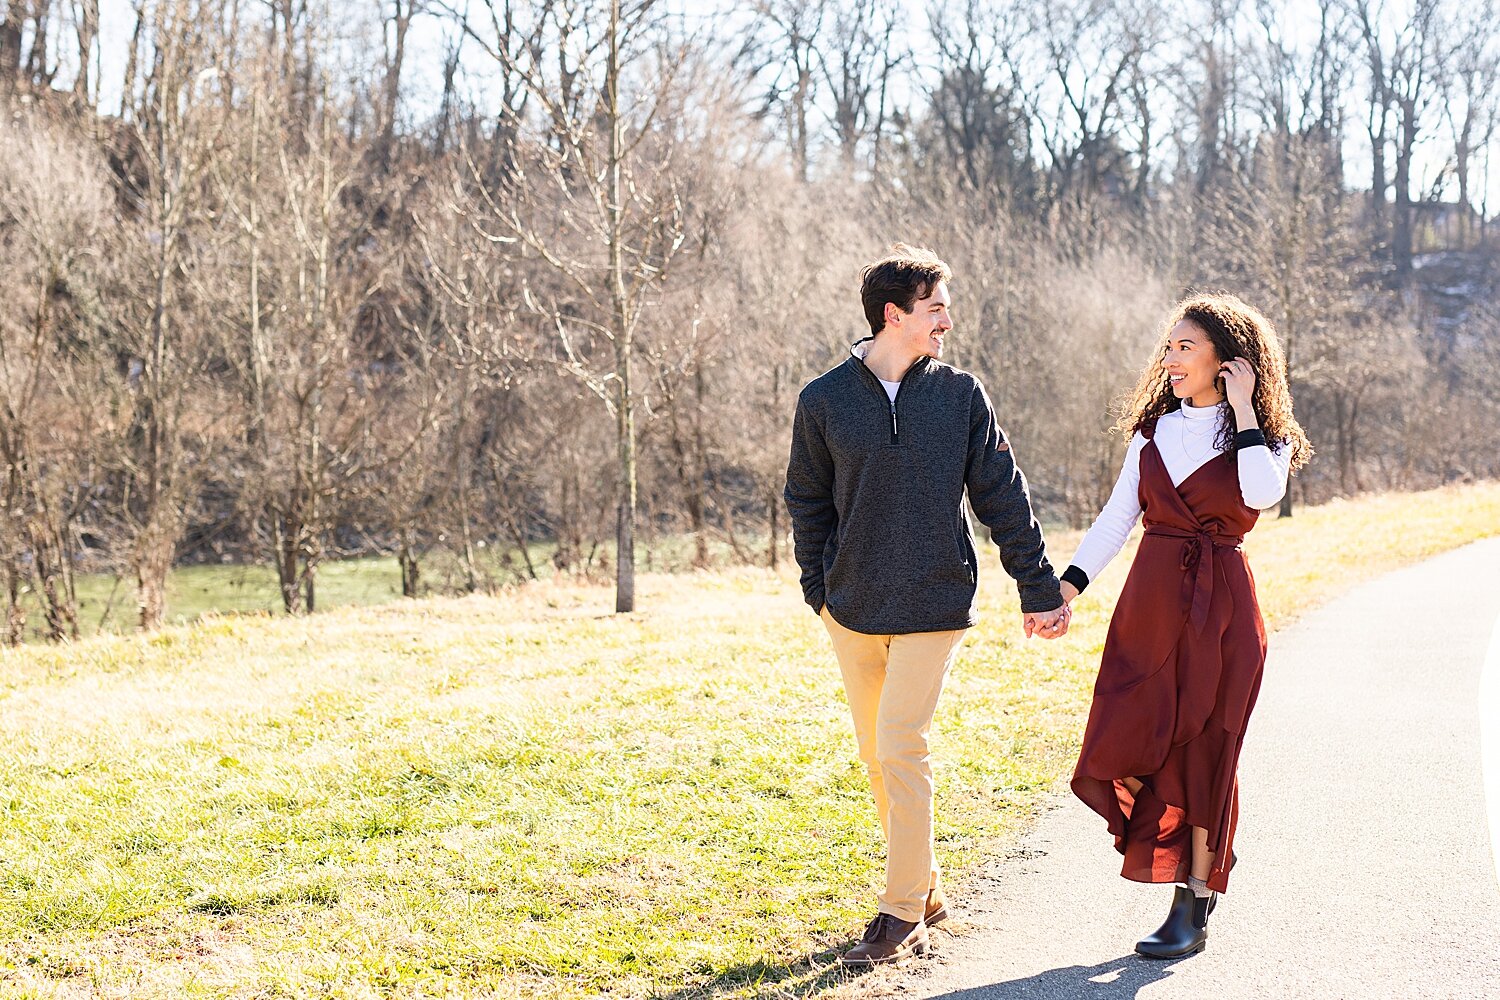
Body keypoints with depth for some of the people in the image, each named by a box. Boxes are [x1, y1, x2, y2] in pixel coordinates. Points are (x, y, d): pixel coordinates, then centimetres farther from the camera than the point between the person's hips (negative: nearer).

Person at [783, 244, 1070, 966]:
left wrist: (1039, 590, 2)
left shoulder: (960, 395, 0)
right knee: (877, 754, 9)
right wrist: (821, 592, 4)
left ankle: (902, 916, 0)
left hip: (934, 606, -2)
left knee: (900, 749, -9)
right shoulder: (824, 401, -1)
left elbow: (1004, 498, 2)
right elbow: (807, 503, 9)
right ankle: (923, 888, 26)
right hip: (854, 608, 2)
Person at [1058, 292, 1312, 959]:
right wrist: (1068, 585, -2)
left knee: (1201, 752, -1)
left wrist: (1243, 408, -15)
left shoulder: (1259, 436, 0)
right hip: (1150, 602, 4)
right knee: (1127, 747, -3)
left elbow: (1262, 492, -23)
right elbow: (1117, 518, 9)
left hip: (1220, 607, -4)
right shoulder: (1154, 432, 11)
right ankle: (1204, 865, 23)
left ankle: (1193, 910, 9)